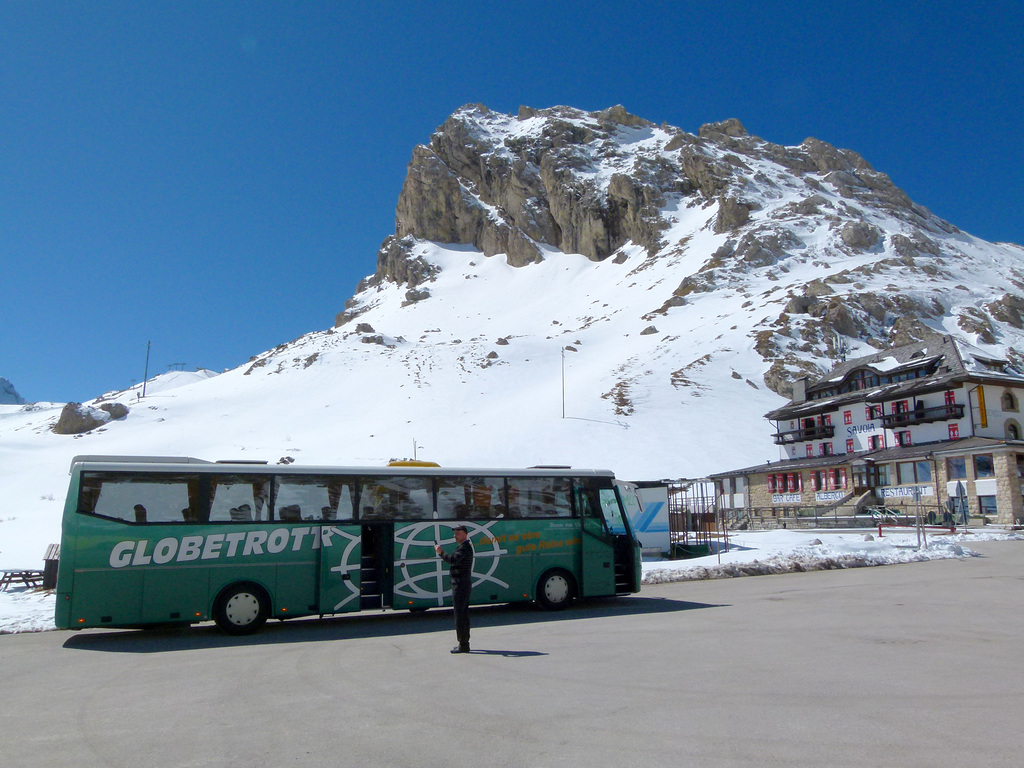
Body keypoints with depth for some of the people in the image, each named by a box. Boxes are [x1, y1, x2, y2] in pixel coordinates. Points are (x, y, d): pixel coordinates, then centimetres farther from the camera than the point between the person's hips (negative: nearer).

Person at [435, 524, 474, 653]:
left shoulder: (464, 548, -14)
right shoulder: (465, 547, 19)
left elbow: (454, 560, -29)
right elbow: (455, 561, 17)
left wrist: (441, 553, -22)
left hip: (460, 584, -11)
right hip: (465, 584, 11)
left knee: (459, 615, -8)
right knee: (463, 614, 14)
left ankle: (463, 645, -5)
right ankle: (464, 643, 21)